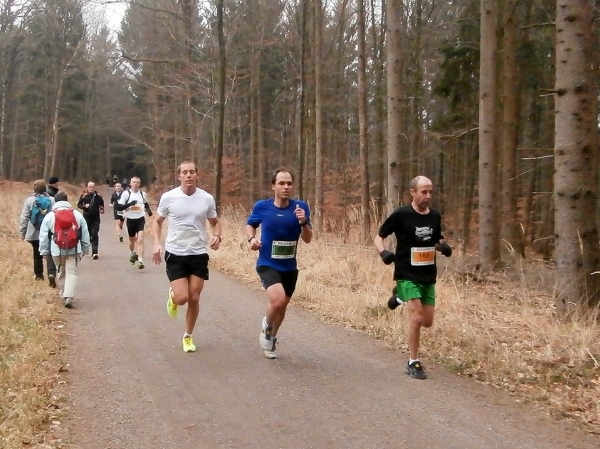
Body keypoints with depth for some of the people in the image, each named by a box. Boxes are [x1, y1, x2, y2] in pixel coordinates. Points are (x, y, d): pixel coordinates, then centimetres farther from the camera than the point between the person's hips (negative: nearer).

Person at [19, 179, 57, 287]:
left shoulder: (29, 200, -6)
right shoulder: (51, 200, -4)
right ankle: (51, 273, -21)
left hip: (34, 233, 1)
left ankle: (39, 275, 26)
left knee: (37, 255, 16)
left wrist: (22, 232, 6)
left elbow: (24, 218, -3)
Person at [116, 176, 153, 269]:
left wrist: (148, 210, 7)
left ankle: (140, 261, -21)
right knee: (132, 240, 19)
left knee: (140, 239, -17)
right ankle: (133, 254, 49)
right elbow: (119, 207, -10)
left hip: (140, 219, 0)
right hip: (130, 219, 0)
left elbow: (146, 204, 27)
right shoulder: (126, 193, -6)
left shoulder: (142, 194, 5)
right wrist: (130, 204, -23)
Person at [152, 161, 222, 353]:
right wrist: (157, 243, -9)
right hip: (175, 254, -2)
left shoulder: (207, 198, -3)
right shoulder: (168, 197, -7)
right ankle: (172, 295, 26)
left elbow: (215, 223, 12)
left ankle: (188, 336, 25)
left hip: (199, 254, 2)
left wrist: (217, 237, -10)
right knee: (182, 298, -12)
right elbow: (158, 222, 7)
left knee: (194, 299, 5)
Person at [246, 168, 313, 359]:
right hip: (267, 264, -3)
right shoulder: (262, 206, -10)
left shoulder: (300, 207, -9)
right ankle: (266, 326, 7)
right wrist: (251, 238, -10)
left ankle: (271, 338, 46)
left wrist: (303, 222, -26)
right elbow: (250, 224, 11)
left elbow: (308, 239, -7)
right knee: (278, 299, -26)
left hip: (289, 267, 3)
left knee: (282, 305, 18)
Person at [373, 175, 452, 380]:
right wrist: (383, 252, -23)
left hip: (428, 277, 6)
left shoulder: (435, 216, 3)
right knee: (416, 317, -18)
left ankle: (401, 298, 37)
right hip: (407, 275, -5)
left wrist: (444, 246, -4)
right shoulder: (401, 215, -12)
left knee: (427, 321, 9)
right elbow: (378, 237, -3)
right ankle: (413, 363, -2)